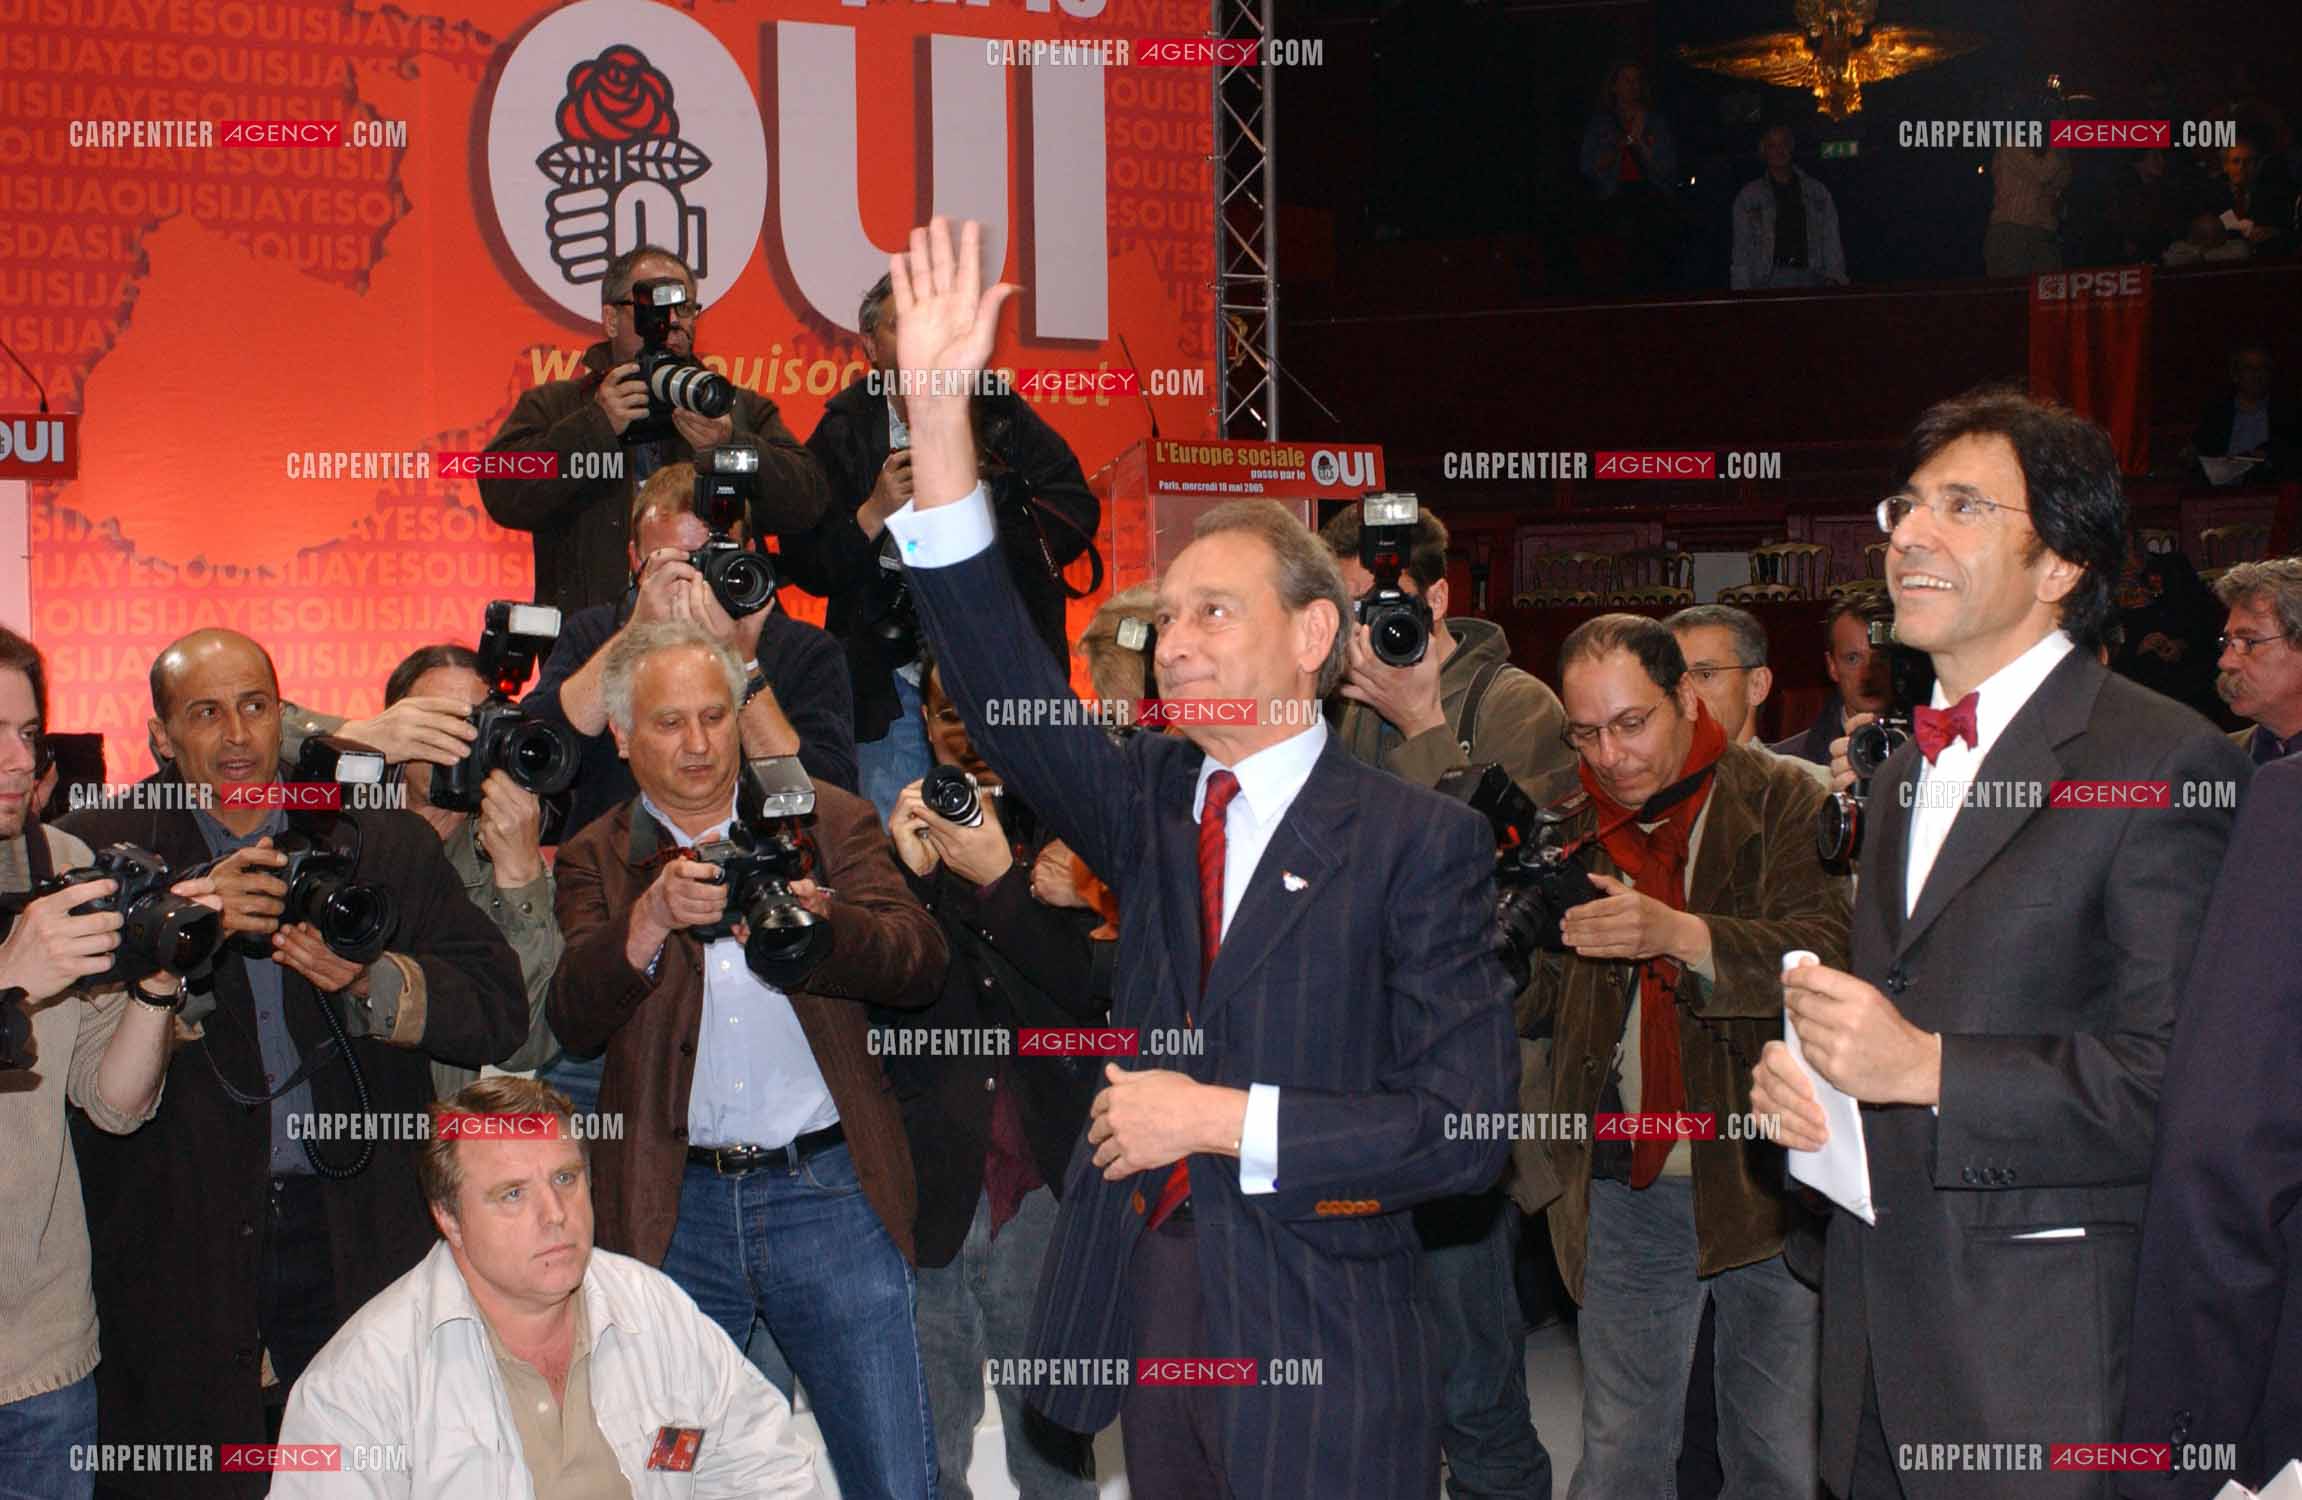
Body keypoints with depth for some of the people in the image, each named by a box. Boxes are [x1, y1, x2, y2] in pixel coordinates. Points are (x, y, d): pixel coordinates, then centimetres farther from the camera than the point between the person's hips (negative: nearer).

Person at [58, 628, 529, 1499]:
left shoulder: (382, 843, 9)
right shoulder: (97, 851, 6)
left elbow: (500, 1011, 1)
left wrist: (371, 980, -15)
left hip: (360, 1244, 1)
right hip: (179, 1261, -1)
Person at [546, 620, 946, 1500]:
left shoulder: (828, 821, 7)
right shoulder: (595, 861, 8)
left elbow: (920, 963, -5)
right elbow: (574, 1022, -7)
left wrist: (817, 924, -25)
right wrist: (651, 919, -25)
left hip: (827, 1191, 0)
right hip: (674, 1211, 1)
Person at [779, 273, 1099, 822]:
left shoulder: (999, 415, 5)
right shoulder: (843, 433, 4)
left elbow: (1076, 511, 1)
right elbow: (804, 565, 0)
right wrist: (873, 515, -14)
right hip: (891, 688, 0)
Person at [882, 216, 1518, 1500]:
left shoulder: (1421, 842, -7)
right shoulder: (1153, 804, 7)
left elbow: (1464, 1129, -12)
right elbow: (1005, 687, -8)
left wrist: (1221, 1119, -15)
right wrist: (939, 411, -16)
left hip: (1315, 1355, -4)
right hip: (1142, 1308, 4)